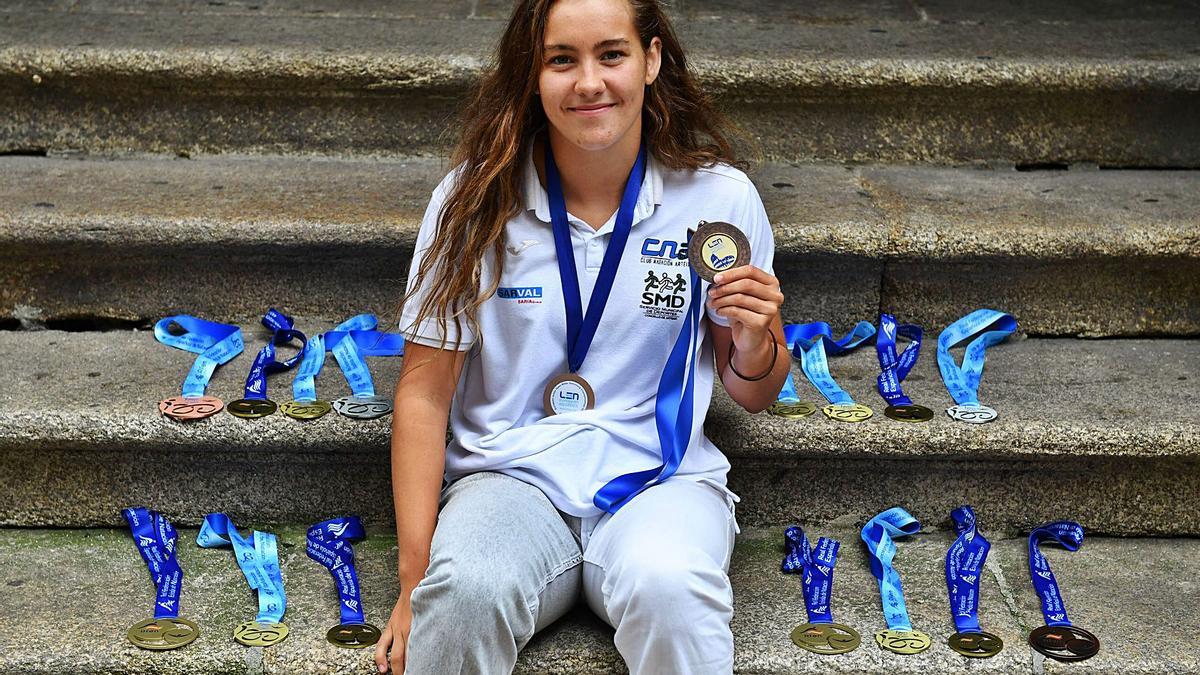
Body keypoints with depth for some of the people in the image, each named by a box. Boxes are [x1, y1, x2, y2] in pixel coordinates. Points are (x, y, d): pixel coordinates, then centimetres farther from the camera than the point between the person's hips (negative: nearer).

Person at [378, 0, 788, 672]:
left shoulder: (720, 196, 1)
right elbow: (425, 393, 0)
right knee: (464, 588, -33)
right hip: (511, 475, 1)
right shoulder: (476, 200, -1)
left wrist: (753, 339, -13)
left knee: (668, 588, -36)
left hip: (661, 478, 0)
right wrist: (414, 581, -7)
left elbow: (754, 394, 12)